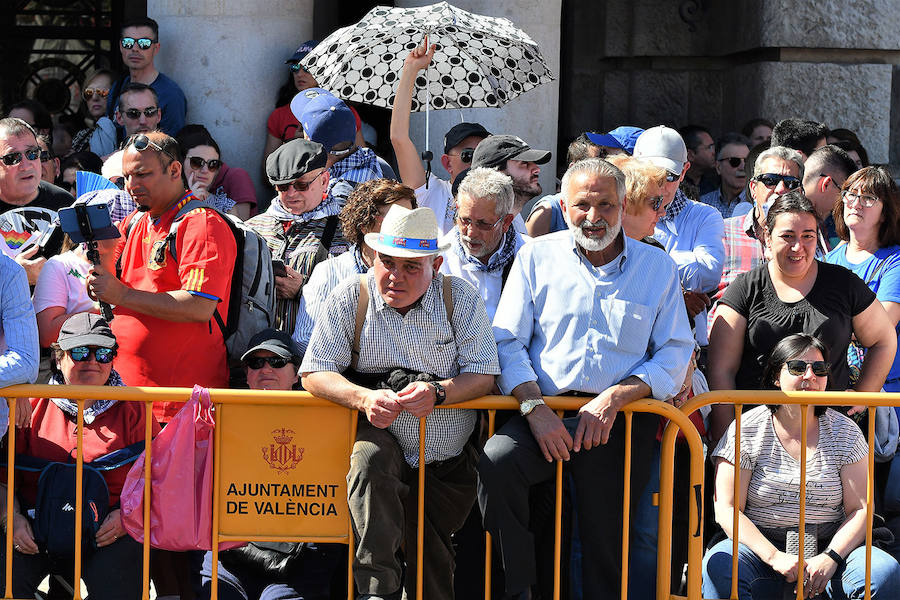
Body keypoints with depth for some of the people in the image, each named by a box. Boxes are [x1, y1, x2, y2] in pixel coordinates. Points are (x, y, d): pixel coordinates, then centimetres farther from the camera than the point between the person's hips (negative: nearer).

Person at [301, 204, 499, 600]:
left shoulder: (460, 299, -2)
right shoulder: (350, 298, -3)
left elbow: (484, 375, -7)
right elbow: (314, 374, -8)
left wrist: (438, 393, -28)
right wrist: (364, 399, -27)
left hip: (450, 464, 2)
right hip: (384, 439, -1)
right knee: (369, 458, -36)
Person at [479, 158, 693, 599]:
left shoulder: (657, 267, 13)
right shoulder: (536, 257, 13)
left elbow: (675, 355, 6)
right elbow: (508, 343, 7)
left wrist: (616, 397, -10)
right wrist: (535, 408, -10)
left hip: (622, 419, 0)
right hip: (546, 411, 0)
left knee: (605, 543, -11)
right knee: (496, 462, -29)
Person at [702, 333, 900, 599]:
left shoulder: (845, 432, 7)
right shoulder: (746, 430, 0)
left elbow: (860, 509, 2)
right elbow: (727, 510, -5)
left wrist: (830, 558, -17)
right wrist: (774, 557, -19)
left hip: (831, 546, 2)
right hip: (761, 546, -2)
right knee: (718, 567, -34)